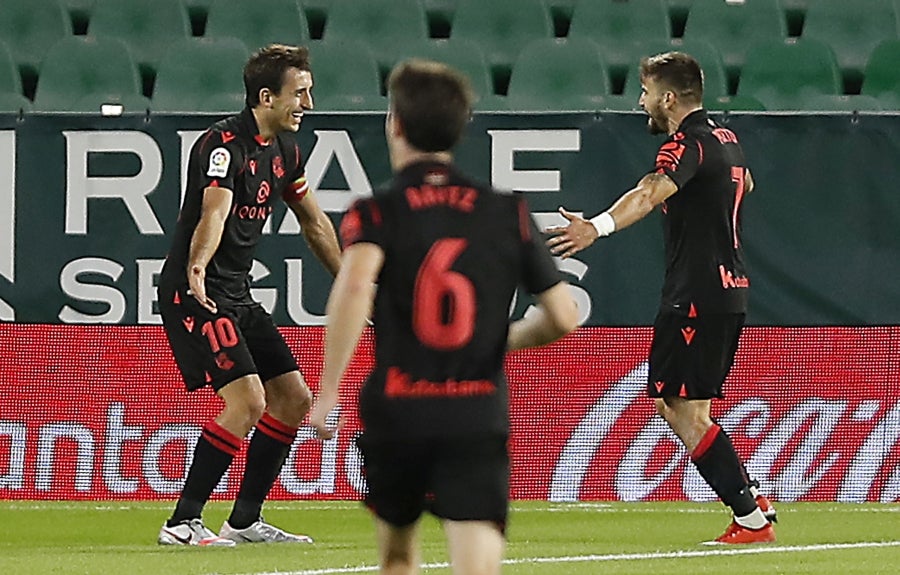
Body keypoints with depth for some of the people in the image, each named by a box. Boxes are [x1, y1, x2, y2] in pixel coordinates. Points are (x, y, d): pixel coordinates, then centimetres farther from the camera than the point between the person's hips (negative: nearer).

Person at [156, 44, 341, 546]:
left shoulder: (284, 148, 10)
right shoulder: (224, 145, -18)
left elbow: (315, 222, 24)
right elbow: (214, 213, -37)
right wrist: (196, 270, -55)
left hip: (238, 296, 10)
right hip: (196, 293, -10)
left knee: (294, 400, 8)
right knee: (247, 399, -21)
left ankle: (245, 522, 17)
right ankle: (183, 523, -15)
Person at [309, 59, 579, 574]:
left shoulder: (377, 213, 0)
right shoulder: (509, 213, 7)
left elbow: (356, 284, -23)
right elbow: (564, 318, 7)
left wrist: (328, 389, -18)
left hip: (397, 414, 0)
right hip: (480, 416, 0)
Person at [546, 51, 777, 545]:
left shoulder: (688, 144, -14)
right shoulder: (725, 139, 15)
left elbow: (651, 192, -35)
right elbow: (744, 182, 39)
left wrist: (598, 227, -52)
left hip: (697, 296, -10)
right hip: (729, 289, 10)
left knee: (687, 412, -7)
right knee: (672, 404, 17)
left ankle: (751, 520, -7)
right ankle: (750, 498, 17)